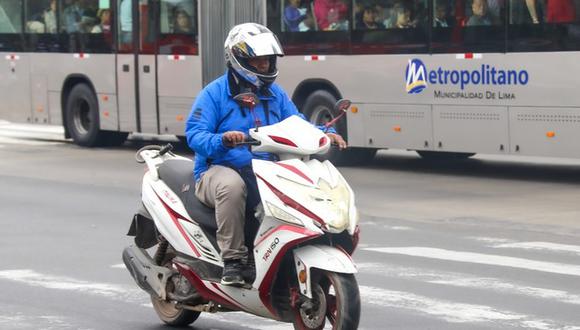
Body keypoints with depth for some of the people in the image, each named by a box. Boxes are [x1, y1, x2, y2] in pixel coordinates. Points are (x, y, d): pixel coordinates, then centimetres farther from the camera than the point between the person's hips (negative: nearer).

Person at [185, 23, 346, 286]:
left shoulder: (275, 94, 15)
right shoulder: (214, 93, -3)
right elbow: (194, 134, -13)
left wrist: (324, 135, -12)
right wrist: (222, 140, -34)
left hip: (265, 173, 5)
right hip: (220, 169, -5)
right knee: (231, 185, -40)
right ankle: (233, 259, -30)